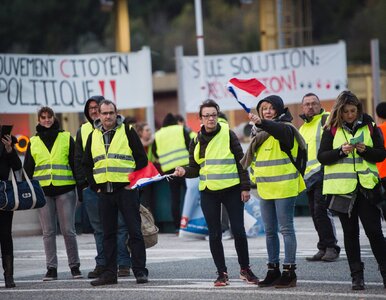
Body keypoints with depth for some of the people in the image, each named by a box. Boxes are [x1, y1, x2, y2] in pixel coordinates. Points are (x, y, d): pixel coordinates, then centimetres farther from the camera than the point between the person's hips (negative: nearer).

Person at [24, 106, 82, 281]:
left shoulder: (66, 138, 7)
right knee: (48, 232, 3)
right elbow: (28, 168, 15)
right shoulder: (33, 142, 12)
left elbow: (75, 162, 7)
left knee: (68, 230, -2)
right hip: (43, 191, 2)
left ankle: (75, 266, 7)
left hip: (65, 189, -2)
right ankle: (51, 268, 6)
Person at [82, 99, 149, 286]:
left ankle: (140, 271, -2)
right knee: (108, 234, 7)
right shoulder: (94, 136, 12)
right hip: (104, 192, 4)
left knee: (134, 231, -5)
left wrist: (134, 182, -6)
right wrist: (95, 186, 8)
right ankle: (109, 272, 12)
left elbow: (141, 159, 0)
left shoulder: (127, 131, 0)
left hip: (126, 189, -4)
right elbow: (86, 164, 19)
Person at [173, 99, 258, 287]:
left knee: (239, 231, -2)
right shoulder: (197, 141, 7)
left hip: (232, 189, -3)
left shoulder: (228, 134, -2)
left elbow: (240, 161, -1)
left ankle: (245, 269, 14)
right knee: (214, 234, 3)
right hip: (208, 193, 3)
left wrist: (245, 187, -6)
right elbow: (195, 169, 11)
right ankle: (222, 273, 12)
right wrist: (184, 171, -11)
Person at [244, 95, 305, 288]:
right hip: (265, 189, 8)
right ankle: (273, 270, 17)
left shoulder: (285, 128, -8)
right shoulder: (260, 133, 16)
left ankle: (289, 271, -4)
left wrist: (261, 123, -52)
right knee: (270, 231, 11)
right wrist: (255, 176, 23)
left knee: (285, 229, -6)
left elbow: (278, 130, -35)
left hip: (283, 187, -8)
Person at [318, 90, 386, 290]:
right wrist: (341, 151, -18)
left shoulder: (369, 126, 3)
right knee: (350, 232, 5)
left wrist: (365, 150, -16)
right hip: (342, 187, 0)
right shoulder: (332, 129, 2)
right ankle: (357, 276, 10)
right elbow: (322, 156, -2)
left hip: (366, 186, 0)